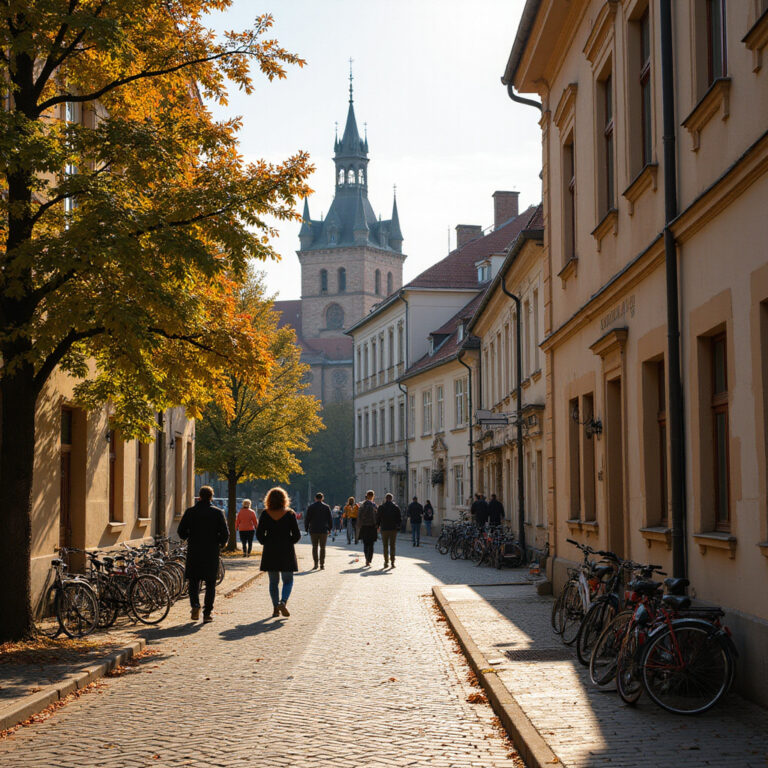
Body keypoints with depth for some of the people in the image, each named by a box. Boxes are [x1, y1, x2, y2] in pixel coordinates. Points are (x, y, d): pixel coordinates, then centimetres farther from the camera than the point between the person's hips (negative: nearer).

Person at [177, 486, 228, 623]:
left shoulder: (190, 512, -1)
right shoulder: (218, 513, -3)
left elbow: (181, 531, -1)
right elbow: (225, 534, -6)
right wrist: (221, 543, 13)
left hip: (194, 551, 1)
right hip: (212, 553, 0)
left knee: (193, 581, 14)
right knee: (210, 583, 7)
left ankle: (195, 604, -7)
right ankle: (207, 613, 5)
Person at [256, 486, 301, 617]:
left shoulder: (265, 514, -3)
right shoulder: (290, 514, -7)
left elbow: (259, 534, -3)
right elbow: (297, 535, -6)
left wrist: (267, 543, 12)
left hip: (270, 552, 2)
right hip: (287, 552, -2)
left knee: (273, 581, 12)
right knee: (288, 580, 9)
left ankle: (276, 608, 10)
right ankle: (283, 602, -13)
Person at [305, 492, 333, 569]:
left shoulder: (311, 507, 0)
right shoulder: (326, 507, 2)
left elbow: (307, 519, 0)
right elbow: (330, 519, 4)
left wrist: (306, 528, 9)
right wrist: (329, 528, 13)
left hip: (313, 530, 0)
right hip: (324, 530, 0)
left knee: (314, 547, 7)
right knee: (322, 547, 5)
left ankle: (315, 563, -2)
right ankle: (322, 564, 1)